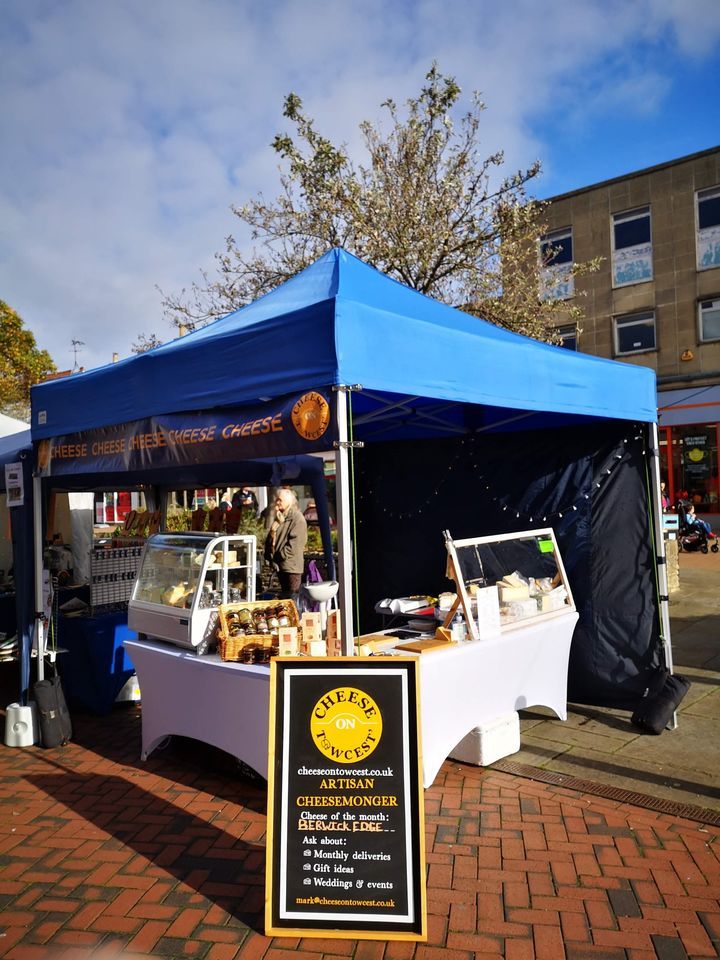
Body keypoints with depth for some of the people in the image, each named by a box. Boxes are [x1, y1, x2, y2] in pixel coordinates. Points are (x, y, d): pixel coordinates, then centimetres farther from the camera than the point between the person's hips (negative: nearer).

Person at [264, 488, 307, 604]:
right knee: (284, 597, 15)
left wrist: (278, 556, -14)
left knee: (292, 600, -6)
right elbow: (270, 539, 17)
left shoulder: (297, 519, -10)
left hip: (292, 566, -8)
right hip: (280, 565, 9)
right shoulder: (279, 517, 15)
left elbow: (294, 544, -17)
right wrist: (270, 555, 3)